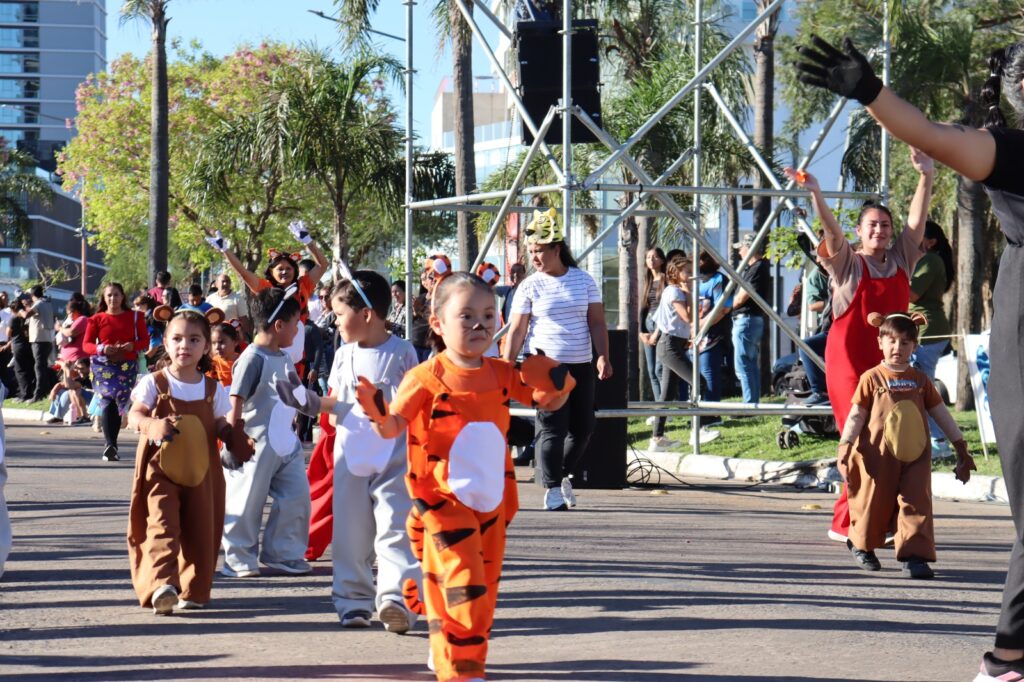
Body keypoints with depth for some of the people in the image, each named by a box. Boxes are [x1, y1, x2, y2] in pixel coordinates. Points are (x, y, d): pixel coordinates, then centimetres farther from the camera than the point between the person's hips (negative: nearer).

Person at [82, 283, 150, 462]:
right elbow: (86, 344, 3)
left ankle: (110, 446, 17)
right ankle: (110, 444, -25)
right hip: (103, 365, -2)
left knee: (119, 403, 4)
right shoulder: (97, 319, 7)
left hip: (127, 365, 2)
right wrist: (102, 349, -17)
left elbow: (145, 340, 7)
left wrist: (133, 345, -14)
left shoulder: (134, 317, 10)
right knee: (108, 400, -18)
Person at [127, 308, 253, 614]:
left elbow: (220, 425, 11)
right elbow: (135, 416, -10)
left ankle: (193, 590, 19)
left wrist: (232, 433, -12)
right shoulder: (154, 383, -1)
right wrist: (151, 425, -32)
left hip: (200, 471, 3)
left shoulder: (212, 389, 8)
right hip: (160, 468, -3)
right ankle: (162, 584, -29)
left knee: (200, 531, 6)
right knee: (162, 523, -18)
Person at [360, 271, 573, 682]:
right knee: (461, 580, -15)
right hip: (442, 499, -6)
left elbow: (542, 401, 18)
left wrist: (553, 389, -4)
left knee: (484, 584, 15)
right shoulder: (426, 378, -12)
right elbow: (395, 426, -14)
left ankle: (445, 647, 34)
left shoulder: (502, 375, 5)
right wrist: (378, 415, -36)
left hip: (490, 501, 6)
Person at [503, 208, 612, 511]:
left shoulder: (583, 280, 7)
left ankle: (563, 473, 29)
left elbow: (597, 323, 8)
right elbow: (516, 331, 1)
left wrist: (603, 357, -4)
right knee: (551, 427, -10)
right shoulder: (530, 286, 1)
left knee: (583, 427, 6)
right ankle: (552, 489, -5)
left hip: (581, 366, 3)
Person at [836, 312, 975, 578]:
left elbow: (941, 414, 14)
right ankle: (861, 545, 29)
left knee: (917, 503, -6)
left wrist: (961, 448, 15)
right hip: (879, 456, -3)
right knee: (876, 502, 5)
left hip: (915, 456, 3)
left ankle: (914, 556, -8)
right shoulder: (871, 378, 0)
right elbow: (856, 415, -1)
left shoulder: (920, 380, 9)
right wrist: (845, 446, -11)